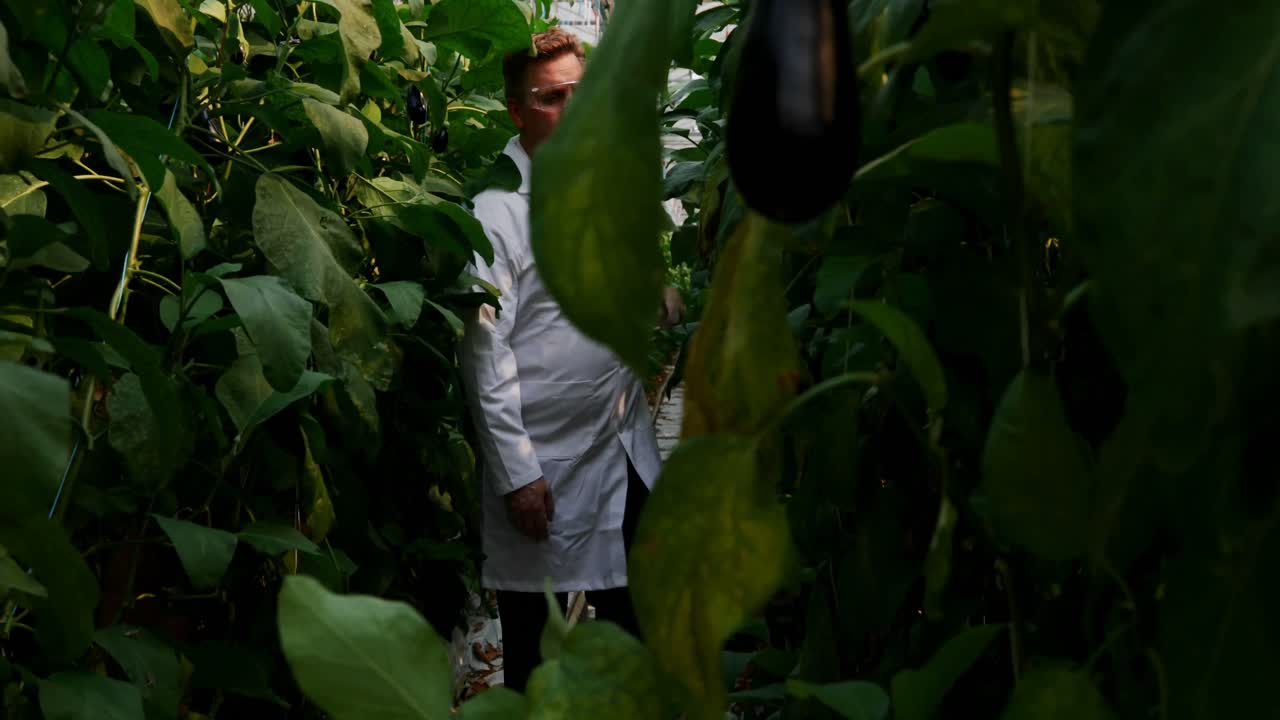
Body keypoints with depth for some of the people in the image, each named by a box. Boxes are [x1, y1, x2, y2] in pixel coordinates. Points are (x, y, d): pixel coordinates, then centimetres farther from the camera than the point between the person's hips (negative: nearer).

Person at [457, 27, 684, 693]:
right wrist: (516, 473, -17)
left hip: (628, 448, 6)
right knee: (533, 637, 9)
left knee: (633, 615, 18)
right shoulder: (495, 210, -13)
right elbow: (485, 351, -15)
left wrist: (661, 300, -4)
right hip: (546, 462, -6)